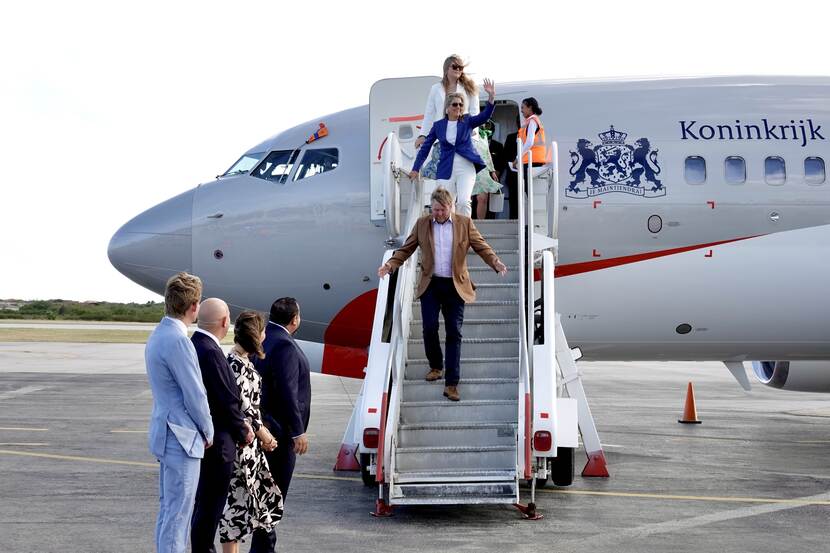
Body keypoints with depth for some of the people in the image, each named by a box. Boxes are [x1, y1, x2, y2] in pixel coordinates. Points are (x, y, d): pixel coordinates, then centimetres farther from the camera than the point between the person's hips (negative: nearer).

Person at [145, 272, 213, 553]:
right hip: (182, 436, -10)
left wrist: (202, 429, 16)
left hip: (165, 433, 10)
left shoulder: (158, 335, 10)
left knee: (168, 509, 17)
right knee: (178, 513, -3)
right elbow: (195, 396, -18)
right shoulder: (178, 341, -21)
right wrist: (208, 432, -2)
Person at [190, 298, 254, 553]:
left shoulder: (195, 345, 7)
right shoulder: (210, 352, -23)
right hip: (217, 442, -10)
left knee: (204, 502, 20)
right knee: (211, 505, -1)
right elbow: (226, 400, -20)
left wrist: (240, 422, 5)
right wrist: (243, 432, -5)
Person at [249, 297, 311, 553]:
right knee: (275, 491, -2)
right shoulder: (284, 345, -19)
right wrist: (298, 432, -18)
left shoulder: (261, 340, 9)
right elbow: (287, 392, -22)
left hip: (264, 424, 9)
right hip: (280, 429, -9)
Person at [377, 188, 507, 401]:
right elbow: (406, 249, 7)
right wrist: (390, 264, -9)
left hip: (455, 286, -1)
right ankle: (436, 366, 27)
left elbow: (481, 246, 1)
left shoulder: (465, 223, 2)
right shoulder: (422, 224, 6)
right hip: (430, 285, 1)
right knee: (429, 329, -1)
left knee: (454, 333, -3)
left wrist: (496, 262, -17)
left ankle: (451, 384, -1)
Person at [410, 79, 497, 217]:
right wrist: (415, 169, 9)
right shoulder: (438, 125, 8)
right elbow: (425, 148, 11)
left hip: (466, 167, -2)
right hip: (446, 169, 2)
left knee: (463, 202, -17)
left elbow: (484, 116, -11)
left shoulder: (467, 122, 6)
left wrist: (491, 97, -27)